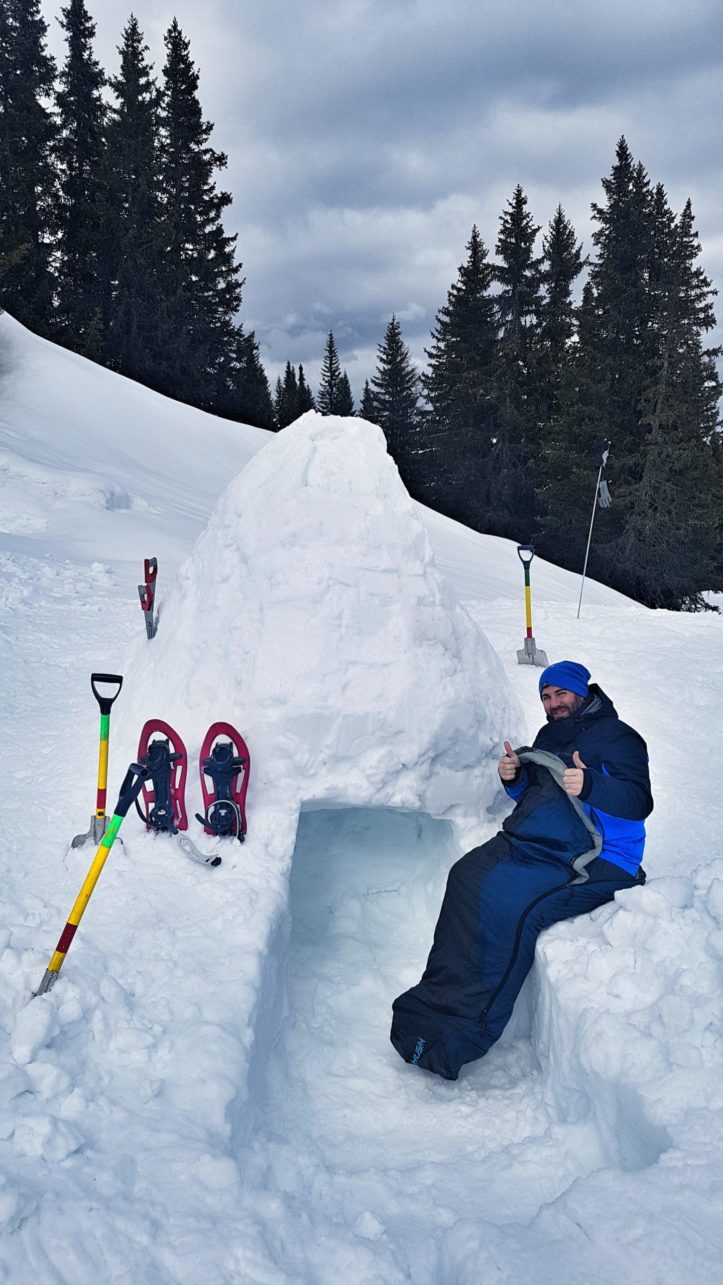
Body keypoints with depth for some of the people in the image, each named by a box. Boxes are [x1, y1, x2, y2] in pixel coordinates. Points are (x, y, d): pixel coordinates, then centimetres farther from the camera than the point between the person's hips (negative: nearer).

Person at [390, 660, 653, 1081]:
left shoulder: (618, 737, -3)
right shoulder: (549, 736, 21)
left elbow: (639, 802, -14)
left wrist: (590, 785, -32)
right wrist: (513, 777, 4)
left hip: (593, 861, -8)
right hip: (529, 842, 8)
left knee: (510, 905, -30)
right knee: (469, 877, -18)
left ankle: (458, 1037, -26)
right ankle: (433, 1004, -18)